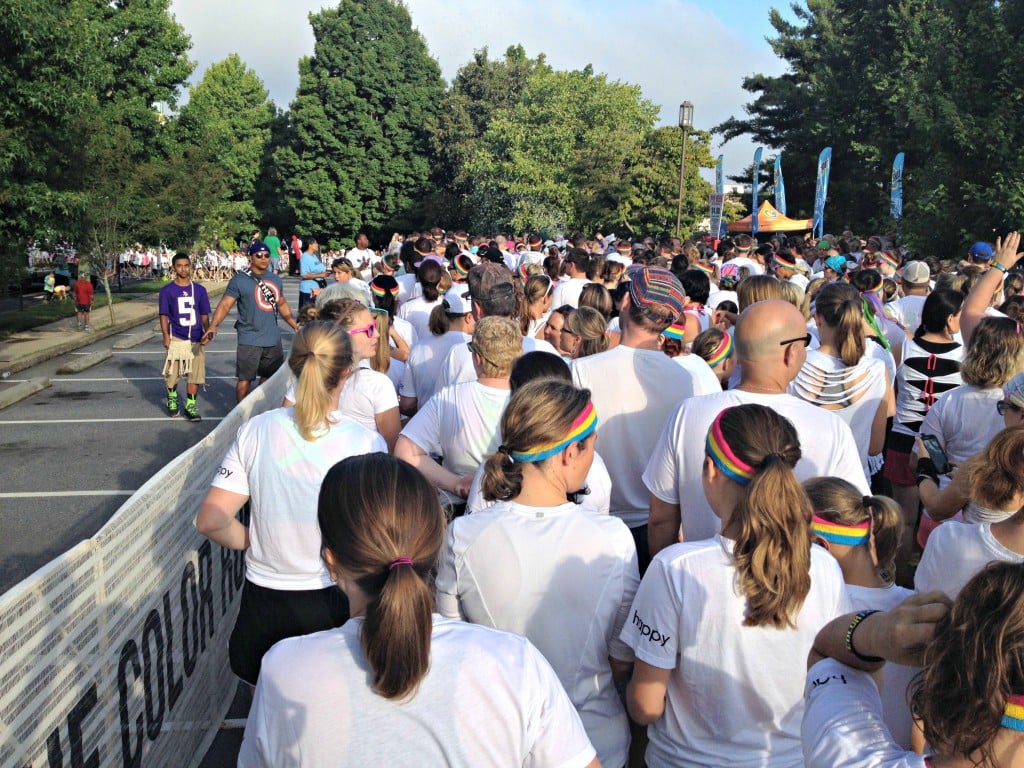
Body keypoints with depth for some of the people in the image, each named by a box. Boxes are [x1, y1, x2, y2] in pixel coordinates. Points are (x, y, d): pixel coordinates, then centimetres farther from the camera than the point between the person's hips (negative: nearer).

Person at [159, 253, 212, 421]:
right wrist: (166, 336, -9)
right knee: (172, 375, 5)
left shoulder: (199, 290, 6)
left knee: (195, 374, 1)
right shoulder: (167, 290, 1)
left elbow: (204, 315, 9)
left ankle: (190, 406, 11)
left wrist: (207, 332, -6)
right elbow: (164, 315, 2)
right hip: (176, 338, -1)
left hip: (196, 339, 2)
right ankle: (172, 398, 31)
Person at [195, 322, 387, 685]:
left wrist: (255, 542, 9)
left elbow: (211, 521, -8)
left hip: (263, 604, 2)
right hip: (334, 605, -2)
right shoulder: (367, 443, -16)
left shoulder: (256, 430, -9)